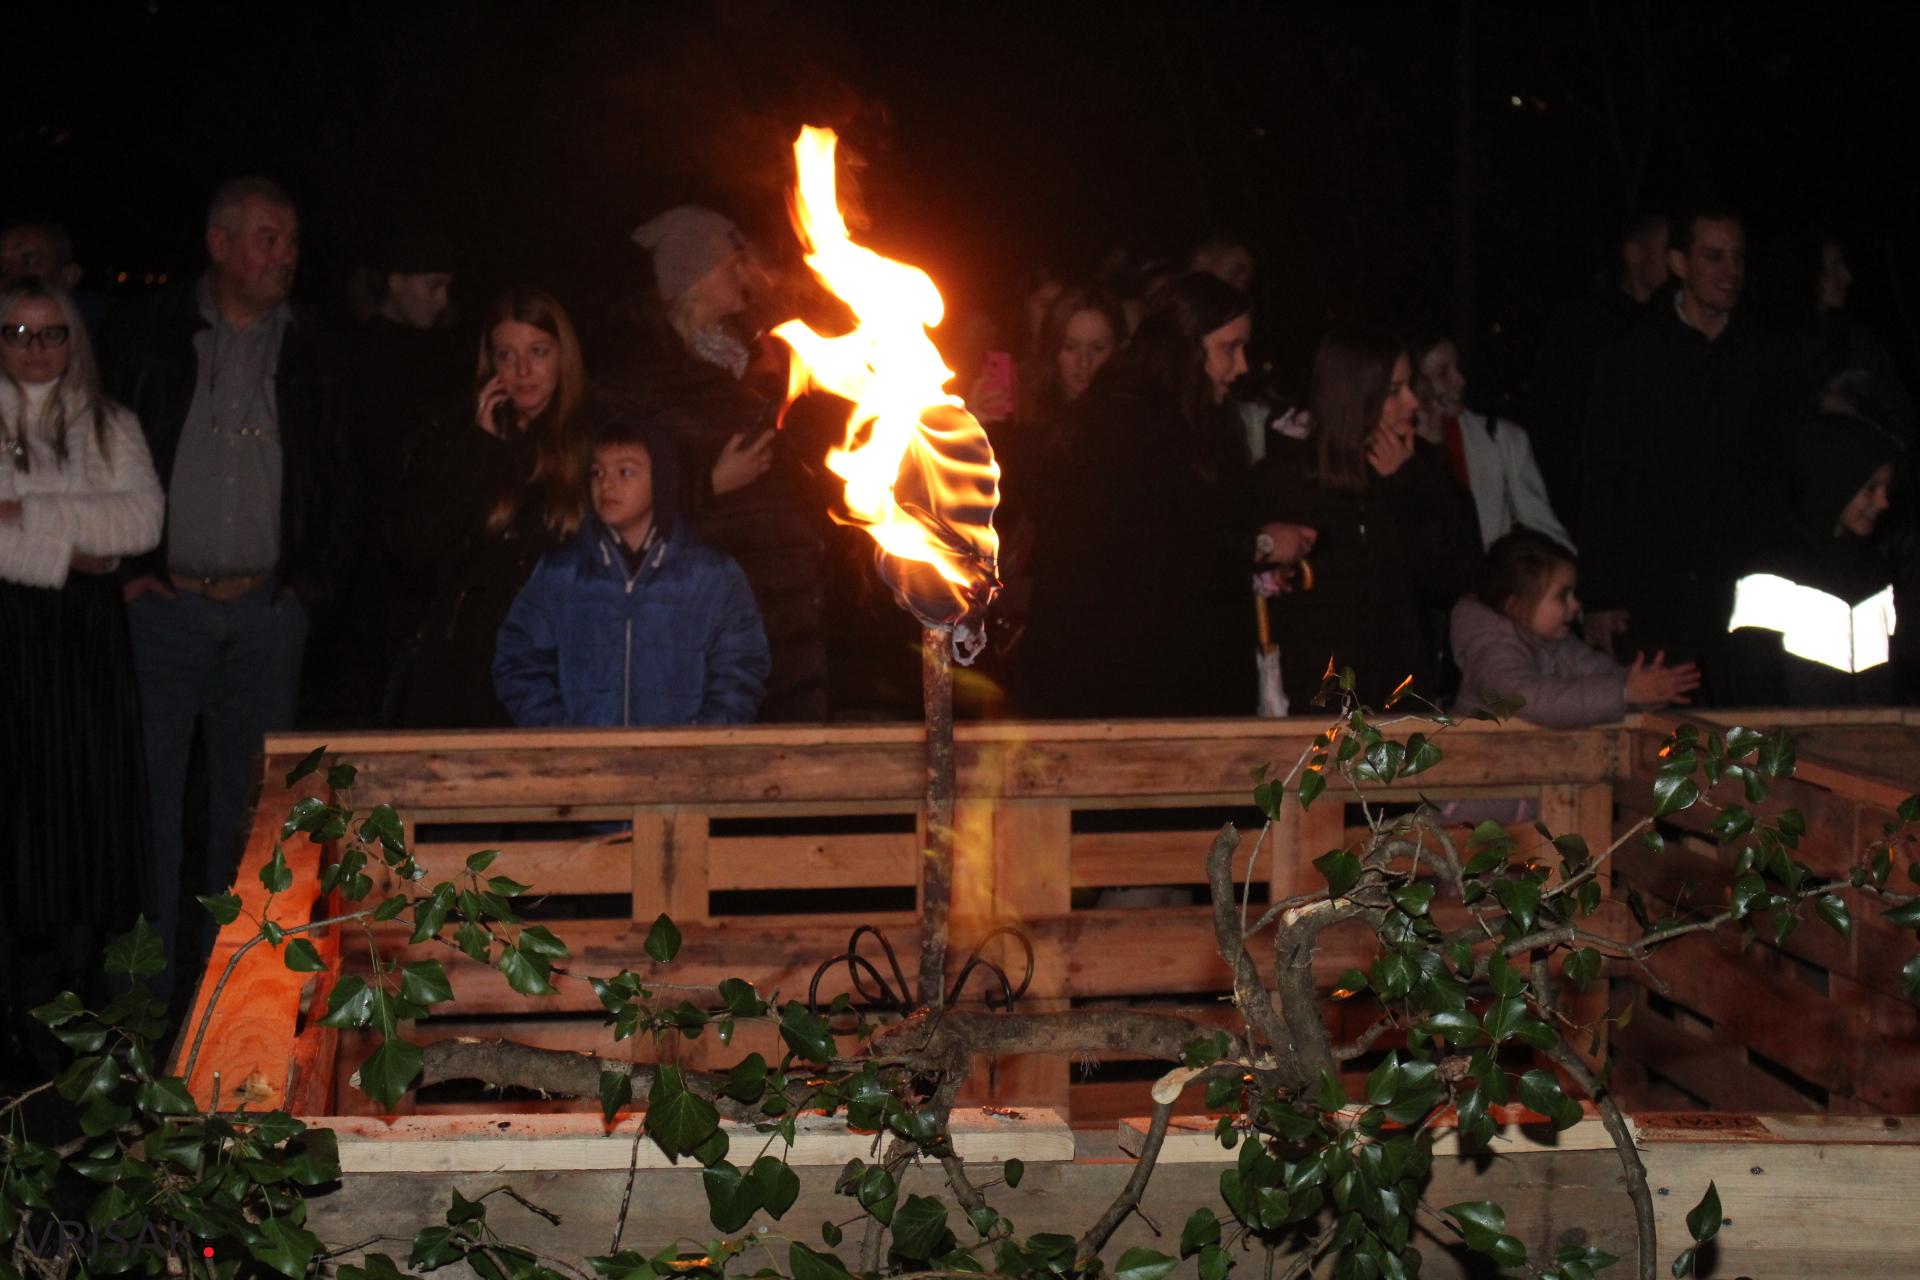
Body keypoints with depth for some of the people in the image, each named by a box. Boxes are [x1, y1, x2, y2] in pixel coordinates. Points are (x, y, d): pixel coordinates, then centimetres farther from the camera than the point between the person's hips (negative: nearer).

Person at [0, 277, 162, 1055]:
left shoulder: (109, 427, 11)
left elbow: (143, 520, -5)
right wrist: (63, 553, -11)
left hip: (86, 633, 3)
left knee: (90, 800, 2)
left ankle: (77, 987, 12)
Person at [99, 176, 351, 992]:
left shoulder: (310, 351, 11)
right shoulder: (148, 339, 2)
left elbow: (337, 480, 15)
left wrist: (314, 579, 5)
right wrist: (124, 573, -5)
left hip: (267, 611, 2)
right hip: (163, 607, -2)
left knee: (250, 803, 6)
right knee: (151, 798, -2)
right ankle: (145, 989, 5)